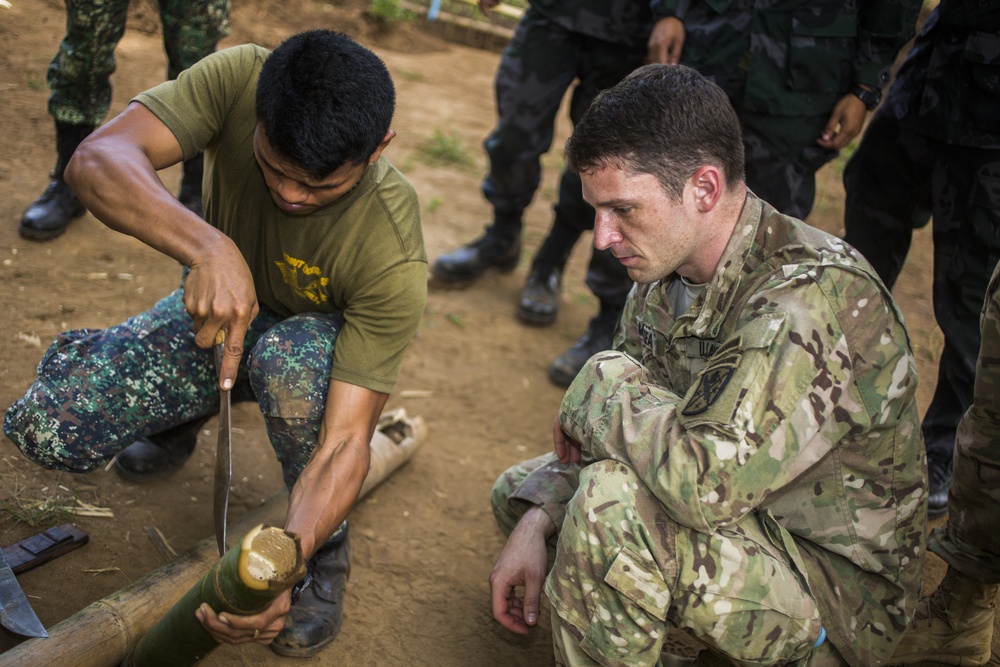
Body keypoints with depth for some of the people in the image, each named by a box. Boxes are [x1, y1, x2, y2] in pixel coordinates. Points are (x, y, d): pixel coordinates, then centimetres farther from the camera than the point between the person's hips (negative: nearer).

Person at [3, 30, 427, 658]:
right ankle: (182, 414, 19)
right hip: (216, 308, 3)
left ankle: (329, 548, -11)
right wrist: (207, 247, -55)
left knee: (289, 358, -40)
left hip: (327, 343, -2)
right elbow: (96, 160, -38)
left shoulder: (393, 258, -36)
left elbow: (345, 442, -36)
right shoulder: (238, 80, -29)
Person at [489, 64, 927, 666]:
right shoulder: (668, 269, -3)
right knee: (520, 492, 15)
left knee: (614, 500, -33)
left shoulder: (813, 298, -32)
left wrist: (601, 386, -24)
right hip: (745, 522, 9)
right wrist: (537, 523, -9)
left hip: (842, 604, -9)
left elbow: (703, 481, -43)